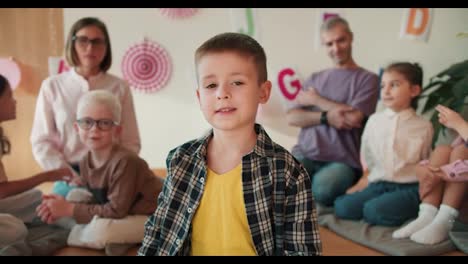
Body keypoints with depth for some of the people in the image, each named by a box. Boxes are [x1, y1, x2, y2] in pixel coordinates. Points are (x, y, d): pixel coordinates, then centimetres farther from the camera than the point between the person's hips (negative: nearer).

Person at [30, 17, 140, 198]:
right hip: (69, 179, 0)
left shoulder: (119, 88, 1)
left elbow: (131, 142, 2)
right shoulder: (52, 86, 2)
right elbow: (42, 142, 1)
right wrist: (71, 176, -9)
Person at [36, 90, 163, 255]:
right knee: (75, 195, 1)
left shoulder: (124, 161, -26)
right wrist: (61, 208, -18)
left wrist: (70, 209, -22)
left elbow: (115, 211, -25)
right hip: (122, 213, 8)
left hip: (150, 217, -8)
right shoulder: (86, 162, -1)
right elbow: (94, 199, 1)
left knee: (100, 231, -30)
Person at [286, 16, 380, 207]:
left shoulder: (367, 79, 6)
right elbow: (291, 117, 6)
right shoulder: (314, 79, 19)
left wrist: (316, 100, 3)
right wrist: (326, 117, -13)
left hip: (343, 161, -2)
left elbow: (353, 119, -10)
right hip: (305, 154, 3)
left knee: (322, 190, -36)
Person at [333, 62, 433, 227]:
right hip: (378, 184, 4)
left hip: (408, 187, -4)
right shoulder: (374, 121, 8)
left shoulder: (423, 126, 1)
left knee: (374, 210, -31)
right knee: (343, 207, -20)